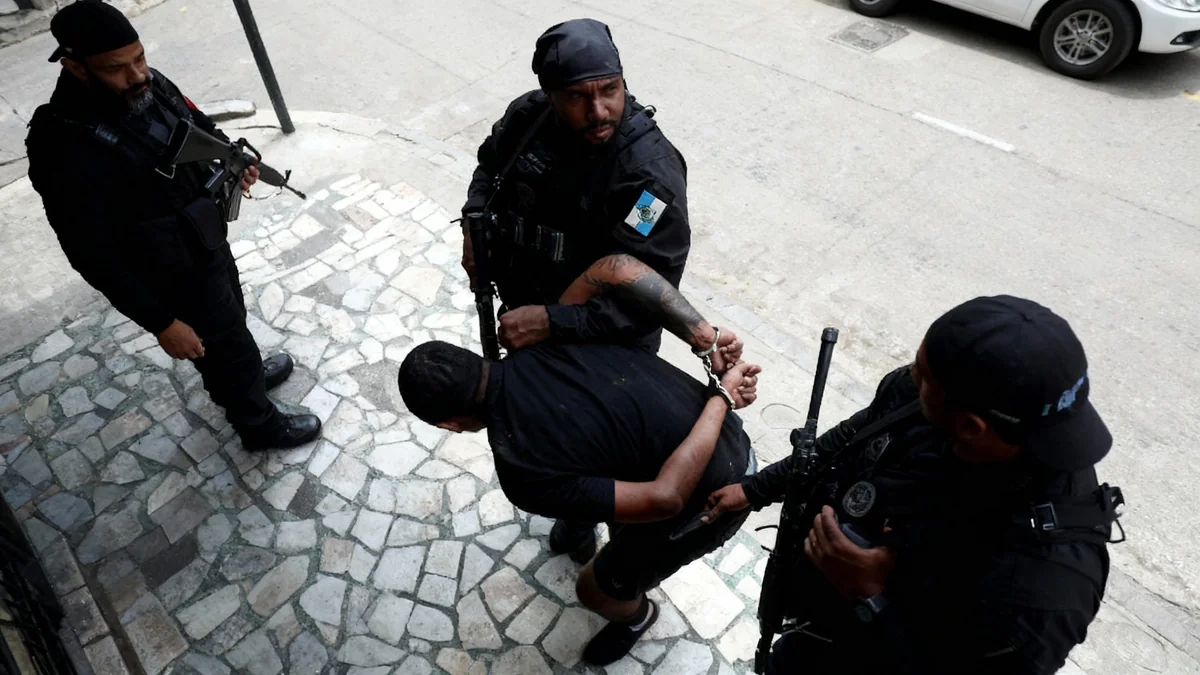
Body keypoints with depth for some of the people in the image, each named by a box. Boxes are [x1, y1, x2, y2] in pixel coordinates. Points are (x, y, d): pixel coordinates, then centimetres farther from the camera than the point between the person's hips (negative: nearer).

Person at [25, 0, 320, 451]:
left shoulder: (148, 85, -12)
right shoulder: (69, 154, -32)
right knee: (228, 344, 13)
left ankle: (240, 377, 59)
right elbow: (95, 259, -25)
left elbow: (198, 124, 10)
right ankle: (260, 428, 38)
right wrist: (161, 323, -22)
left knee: (230, 325, 29)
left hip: (209, 241, 7)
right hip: (176, 276, -7)